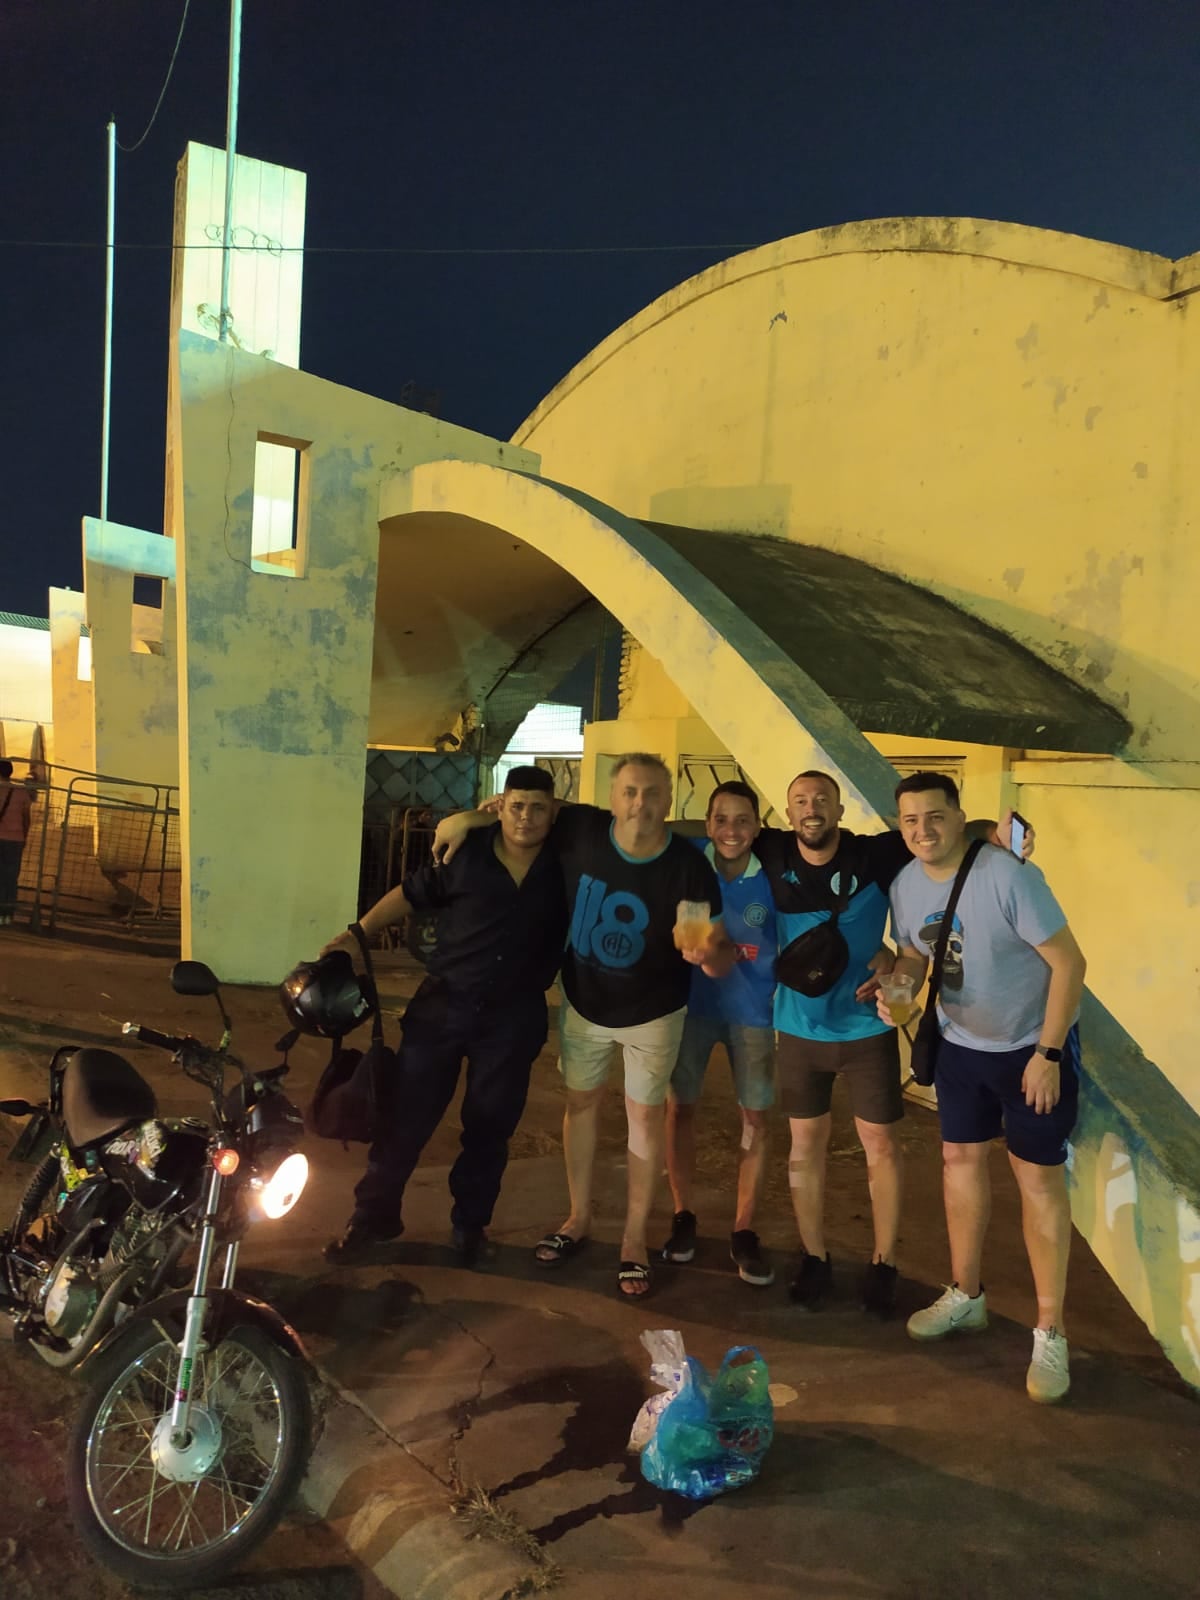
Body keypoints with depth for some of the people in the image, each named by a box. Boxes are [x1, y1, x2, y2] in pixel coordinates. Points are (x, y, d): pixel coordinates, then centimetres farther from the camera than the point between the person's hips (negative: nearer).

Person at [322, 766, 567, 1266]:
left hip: (514, 1017, 1)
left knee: (489, 1127, 13)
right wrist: (359, 932, -6)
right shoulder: (464, 854, -9)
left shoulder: (567, 862, -6)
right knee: (406, 1115, 6)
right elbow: (411, 893, 1)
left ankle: (470, 1223, 33)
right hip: (444, 1004, 0)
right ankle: (374, 1216, 24)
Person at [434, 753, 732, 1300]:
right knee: (580, 1102, 16)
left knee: (644, 1114, 7)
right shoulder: (581, 829, -21)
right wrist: (470, 817, -16)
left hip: (653, 1013, -3)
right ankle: (579, 1217, 37)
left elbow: (723, 956, -20)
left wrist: (709, 953, -44)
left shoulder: (690, 868, -25)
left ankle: (634, 1238, 25)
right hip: (583, 1004, 3)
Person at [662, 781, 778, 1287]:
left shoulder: (774, 876, -15)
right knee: (679, 1106, 7)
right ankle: (683, 1216, 26)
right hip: (691, 1002, 1)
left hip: (751, 1009, 0)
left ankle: (743, 1231, 20)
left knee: (756, 1116, 5)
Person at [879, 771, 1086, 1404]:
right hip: (959, 1044, 6)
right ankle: (966, 1296, 34)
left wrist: (1047, 1053, -21)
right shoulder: (906, 884, -8)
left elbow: (1069, 962, -23)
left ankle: (1050, 1333, 15)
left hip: (1032, 1046, -6)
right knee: (961, 1159, 14)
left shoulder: (1008, 876, -28)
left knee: (1037, 1177, 0)